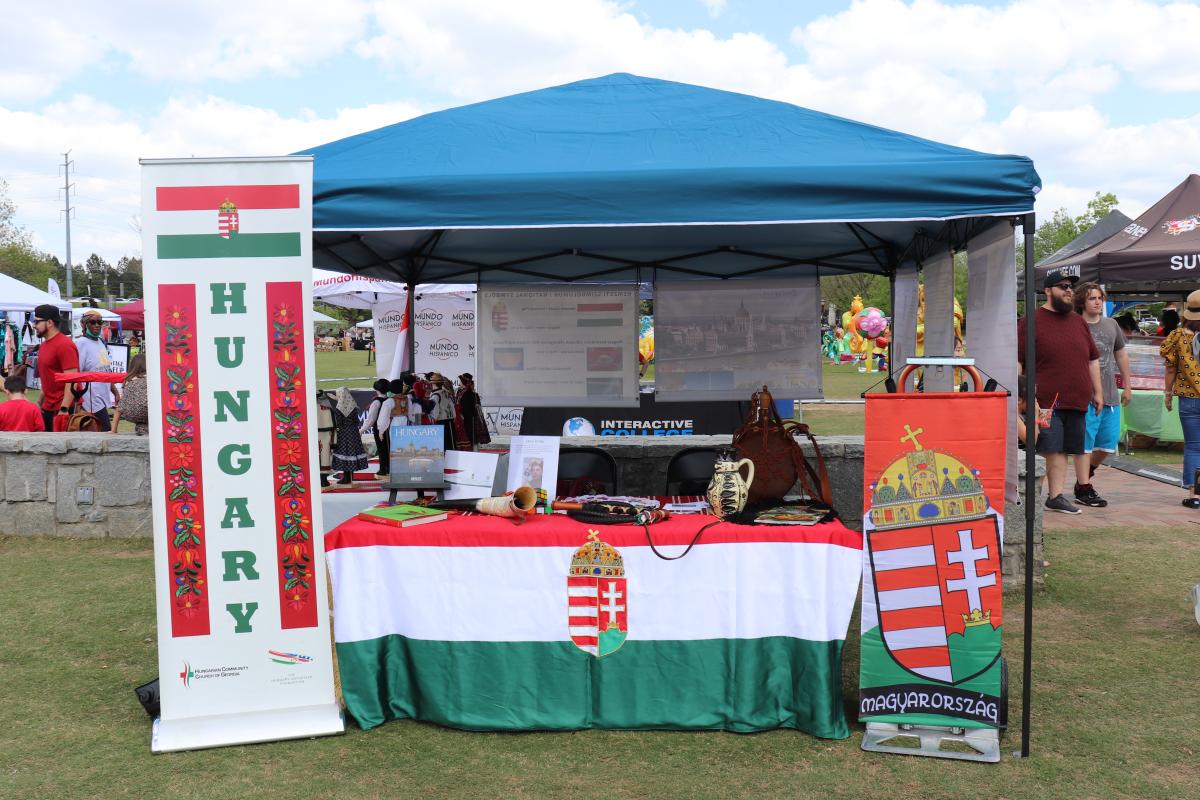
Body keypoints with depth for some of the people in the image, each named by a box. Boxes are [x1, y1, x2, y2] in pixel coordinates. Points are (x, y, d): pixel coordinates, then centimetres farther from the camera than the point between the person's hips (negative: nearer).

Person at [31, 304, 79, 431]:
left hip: (62, 409, -9)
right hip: (48, 408, 9)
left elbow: (72, 380, -21)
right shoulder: (44, 345, 13)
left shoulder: (64, 345, -15)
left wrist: (64, 409, -25)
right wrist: (40, 404, 17)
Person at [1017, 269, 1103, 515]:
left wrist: (1097, 391, 19)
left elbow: (1092, 360, 23)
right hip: (1044, 402, -6)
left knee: (1062, 450, 7)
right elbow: (1017, 361, -5)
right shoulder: (1031, 321, -1)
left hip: (1076, 401, 6)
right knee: (1047, 450, -8)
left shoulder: (1079, 322, 18)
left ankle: (1055, 496, 13)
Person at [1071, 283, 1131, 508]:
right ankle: (1084, 489, 7)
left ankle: (1084, 474, 32)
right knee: (1085, 443, -2)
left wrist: (1127, 386, 21)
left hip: (1111, 395, 6)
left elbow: (1121, 356, 21)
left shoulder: (1111, 325, 11)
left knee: (1109, 443, 10)